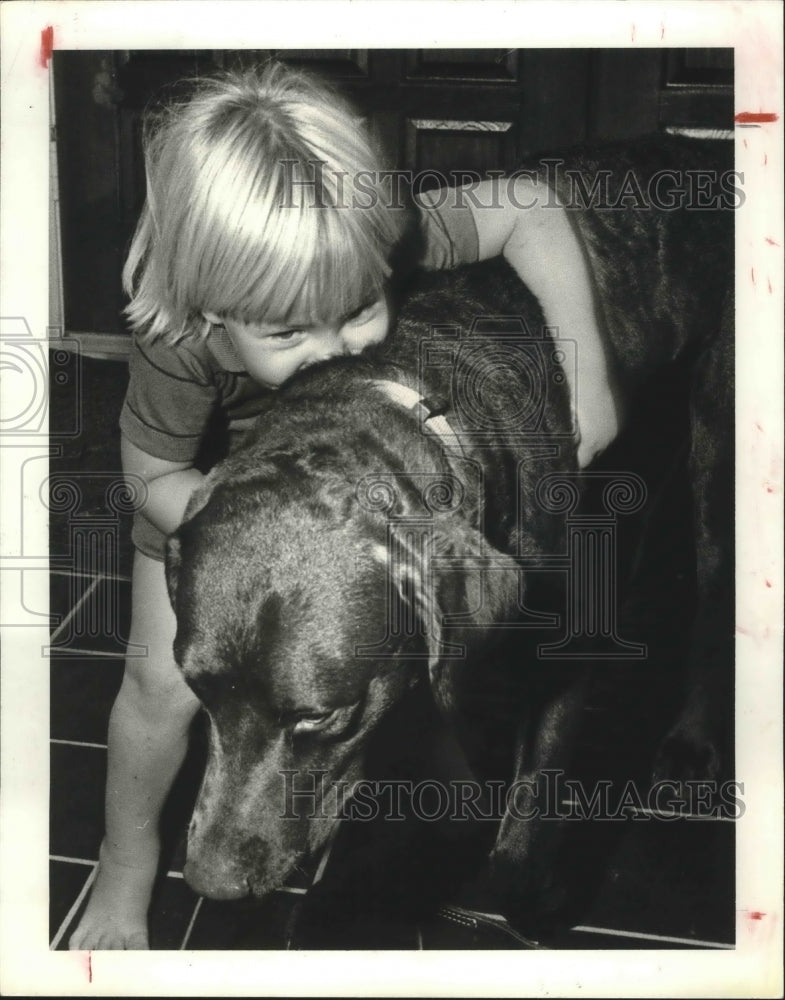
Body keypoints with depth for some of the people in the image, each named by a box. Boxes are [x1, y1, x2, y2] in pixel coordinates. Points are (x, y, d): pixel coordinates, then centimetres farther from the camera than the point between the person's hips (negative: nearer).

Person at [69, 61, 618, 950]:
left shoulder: (375, 242, -39)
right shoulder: (178, 350, -43)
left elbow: (528, 209, -25)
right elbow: (156, 483, -24)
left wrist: (586, 375, -30)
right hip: (205, 490, -3)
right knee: (164, 683, -4)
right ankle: (128, 861, 22)